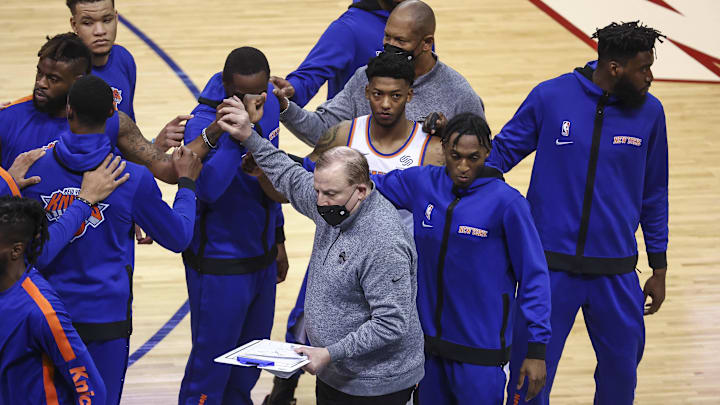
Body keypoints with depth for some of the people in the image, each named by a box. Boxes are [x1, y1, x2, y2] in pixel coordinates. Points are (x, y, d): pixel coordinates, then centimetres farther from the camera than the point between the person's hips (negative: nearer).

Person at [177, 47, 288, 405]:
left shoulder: (269, 103, -2)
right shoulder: (203, 124, -24)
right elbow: (208, 189, -42)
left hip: (261, 256, 7)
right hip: (218, 265, -7)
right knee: (212, 361, 3)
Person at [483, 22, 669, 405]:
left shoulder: (649, 112, 1)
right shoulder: (549, 97, -7)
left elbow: (654, 194, 10)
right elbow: (501, 151, 3)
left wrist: (659, 268, 12)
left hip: (616, 272, 2)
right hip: (550, 266, -2)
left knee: (621, 371, 11)